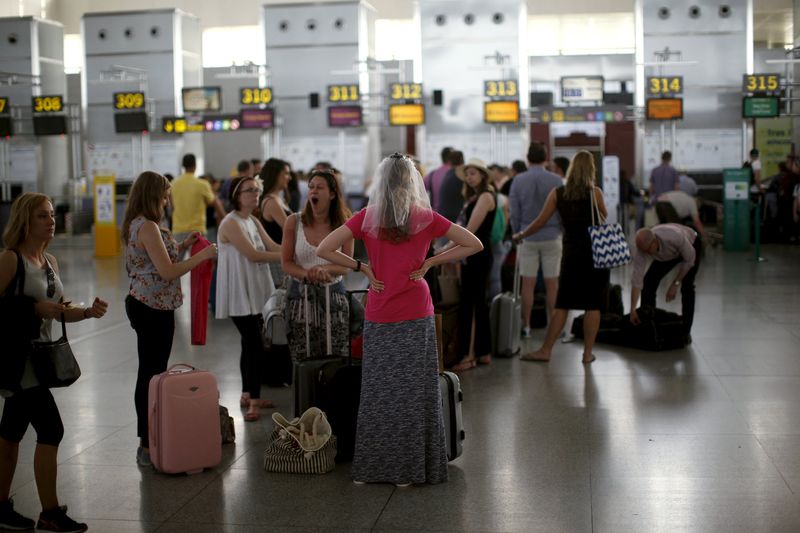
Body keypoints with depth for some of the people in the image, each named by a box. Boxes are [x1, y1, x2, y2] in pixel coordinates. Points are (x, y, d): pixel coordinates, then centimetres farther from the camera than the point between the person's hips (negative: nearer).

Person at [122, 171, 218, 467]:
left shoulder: (137, 224, 12)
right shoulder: (148, 227, -17)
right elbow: (168, 271, -20)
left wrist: (182, 246, 12)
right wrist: (202, 255, -11)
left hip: (144, 305, 10)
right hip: (154, 309, -10)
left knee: (149, 374, 14)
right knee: (153, 375, -5)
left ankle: (149, 441, 22)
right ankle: (149, 446, 0)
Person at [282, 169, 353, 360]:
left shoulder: (344, 225, 0)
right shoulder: (294, 222, 0)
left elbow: (347, 265, -2)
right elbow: (286, 263, 1)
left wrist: (324, 269, -21)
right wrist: (306, 274, -19)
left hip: (334, 295, 0)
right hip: (301, 295, 0)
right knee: (302, 360, 0)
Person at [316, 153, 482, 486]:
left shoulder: (367, 218, -3)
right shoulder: (426, 218, -3)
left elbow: (324, 250, -7)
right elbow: (474, 245, 0)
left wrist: (362, 267, 0)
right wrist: (429, 262, 0)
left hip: (379, 318, 1)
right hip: (416, 316, -1)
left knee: (378, 391, 10)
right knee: (414, 390, 6)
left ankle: (371, 468, 18)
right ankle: (410, 469, 13)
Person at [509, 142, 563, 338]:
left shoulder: (518, 181, -3)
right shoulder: (556, 180, -7)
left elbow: (514, 213, 0)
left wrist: (517, 235, 12)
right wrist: (561, 230, 12)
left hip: (527, 237, 1)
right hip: (551, 236, -1)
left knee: (528, 284, 5)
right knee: (552, 284, 5)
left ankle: (526, 326, 8)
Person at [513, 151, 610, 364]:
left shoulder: (558, 194, 0)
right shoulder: (595, 192, -6)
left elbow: (540, 222, 2)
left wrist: (520, 235, 15)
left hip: (572, 255, 2)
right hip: (596, 253, -2)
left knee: (562, 305, 7)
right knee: (593, 305, 4)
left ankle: (546, 350, 6)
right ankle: (588, 352, 7)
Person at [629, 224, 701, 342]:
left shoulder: (675, 237, -44)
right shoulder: (643, 247, -32)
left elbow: (689, 260, -27)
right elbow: (637, 279, -32)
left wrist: (675, 284, -27)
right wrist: (633, 310, -35)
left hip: (691, 245, -4)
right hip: (667, 255, 4)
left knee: (686, 286, -20)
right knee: (648, 282, -8)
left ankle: (685, 331, -11)